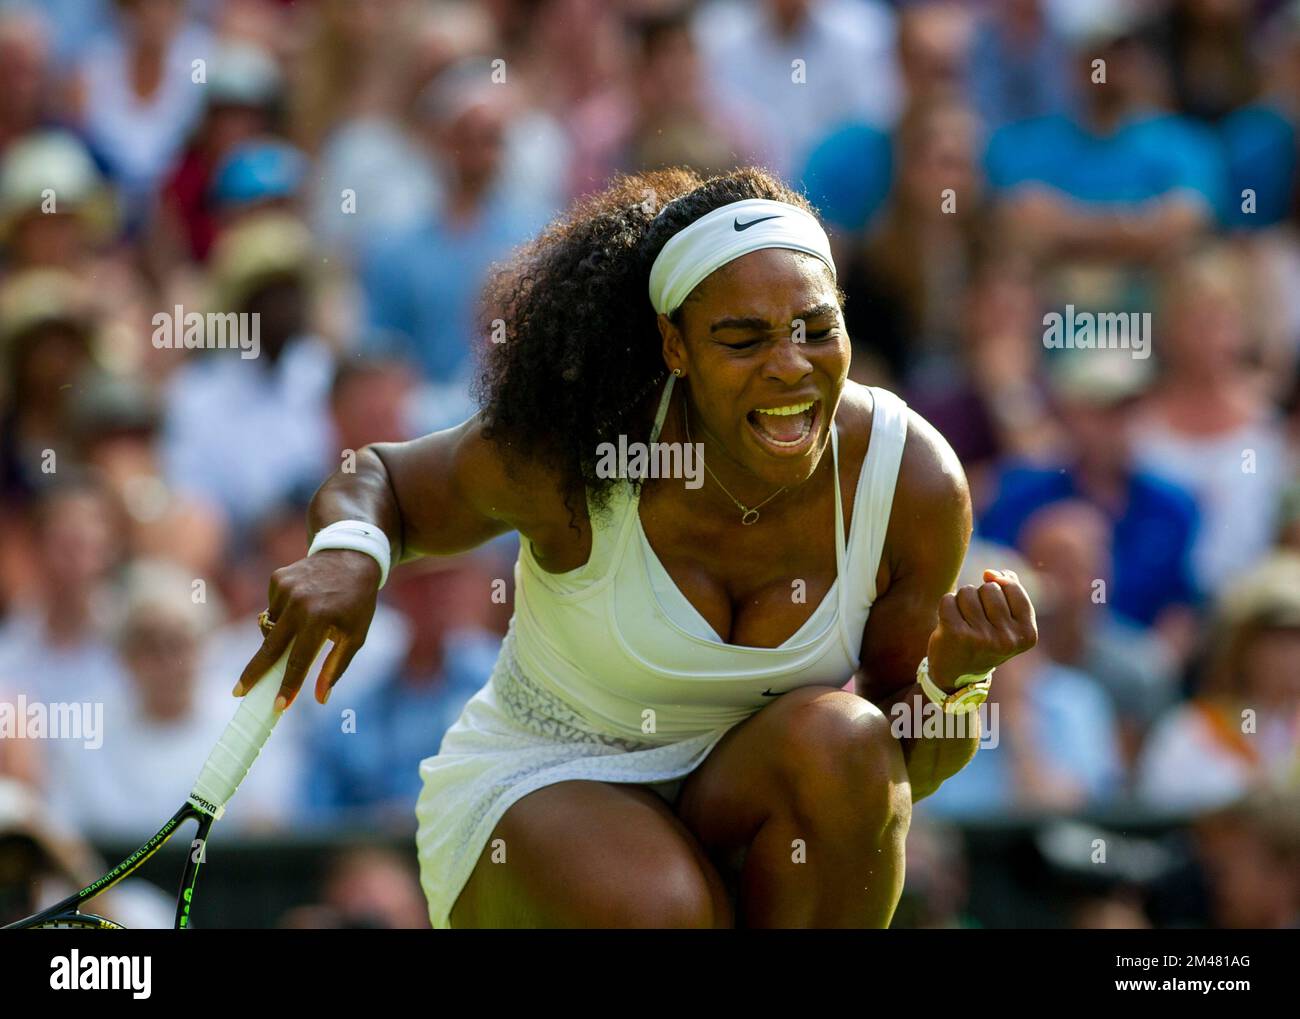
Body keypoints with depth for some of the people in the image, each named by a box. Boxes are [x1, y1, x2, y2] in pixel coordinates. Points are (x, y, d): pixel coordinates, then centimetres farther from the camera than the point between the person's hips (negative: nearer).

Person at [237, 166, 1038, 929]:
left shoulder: (912, 483, -14)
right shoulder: (568, 457, -21)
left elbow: (905, 771, -4)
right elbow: (378, 481, 0)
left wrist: (957, 680, -27)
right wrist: (348, 557, -24)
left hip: (741, 803, 3)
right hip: (537, 790, -3)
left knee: (839, 739, -31)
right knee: (658, 910, -36)